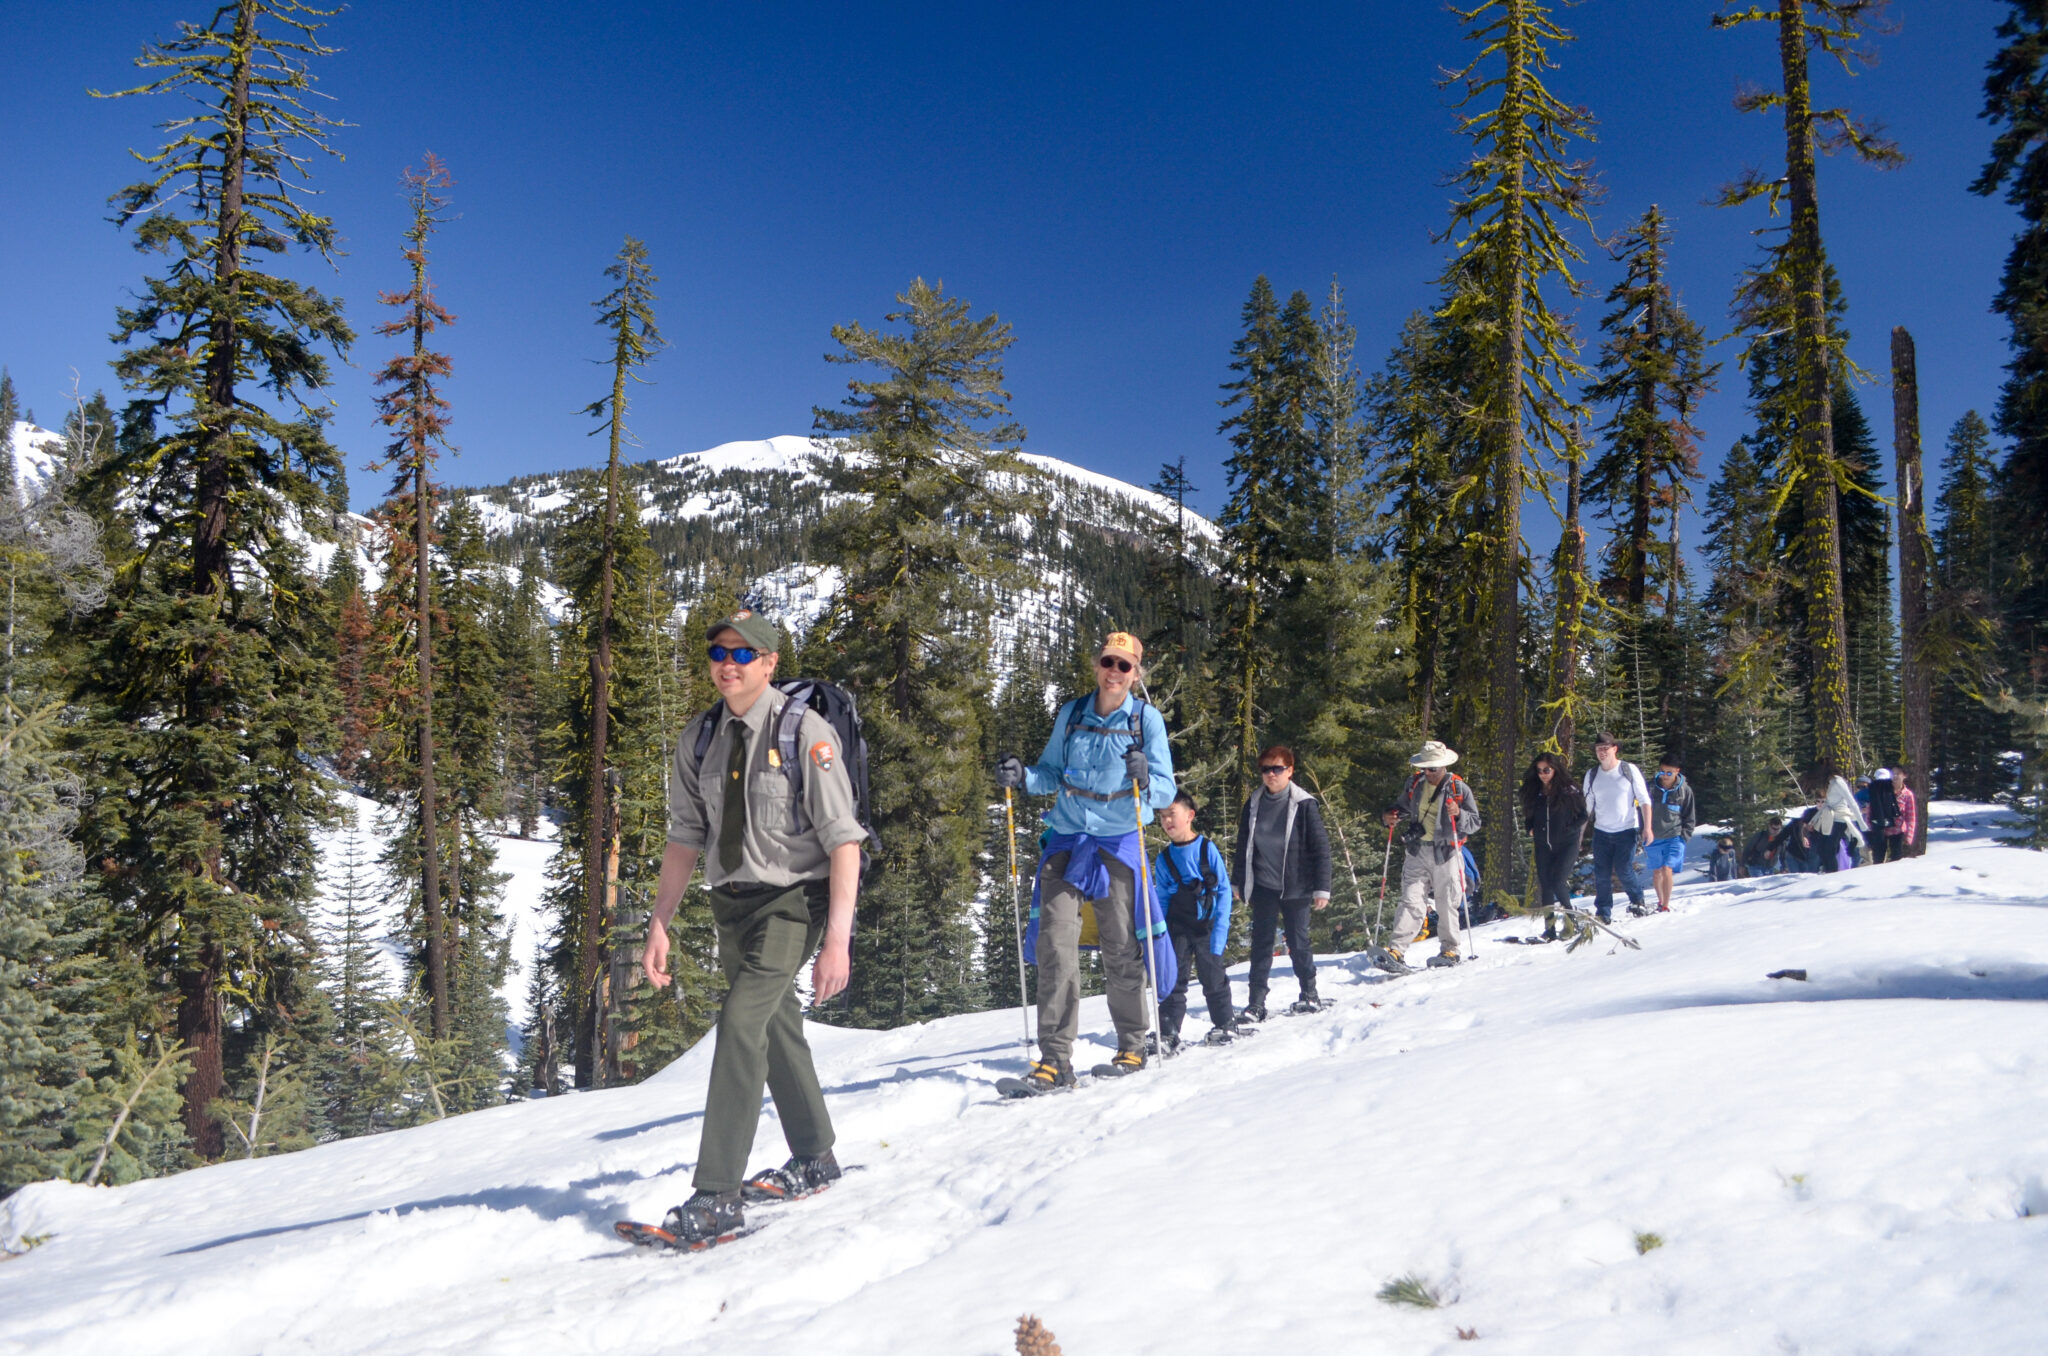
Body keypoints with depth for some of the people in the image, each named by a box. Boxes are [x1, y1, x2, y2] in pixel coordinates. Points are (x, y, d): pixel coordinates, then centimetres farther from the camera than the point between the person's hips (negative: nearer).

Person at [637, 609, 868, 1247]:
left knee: (741, 1022, -19)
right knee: (776, 1027, 18)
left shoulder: (806, 733, -16)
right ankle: (814, 1159, 37)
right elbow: (685, 836, 9)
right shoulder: (698, 739, 2)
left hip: (793, 898, -6)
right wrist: (659, 924, 4)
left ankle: (718, 1196, -14)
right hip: (732, 902, 7)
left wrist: (838, 937, -24)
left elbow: (843, 840, -17)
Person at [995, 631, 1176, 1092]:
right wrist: (1022, 777, -9)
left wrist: (1145, 780, -29)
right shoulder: (1071, 715, 5)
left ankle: (1132, 1045, 24)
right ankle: (1056, 1056, -7)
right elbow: (1051, 774, 11)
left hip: (1120, 844, -2)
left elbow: (1166, 791, -7)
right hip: (1067, 839, 2)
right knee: (1054, 942, -10)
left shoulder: (1147, 719, -3)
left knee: (1121, 949, 4)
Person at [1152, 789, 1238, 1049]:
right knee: (1173, 978, -2)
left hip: (1207, 925, -2)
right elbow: (1161, 899, 10)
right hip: (1177, 927, 2)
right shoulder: (1163, 859, 4)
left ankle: (1224, 1024, 22)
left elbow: (1224, 890, -5)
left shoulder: (1208, 850, -5)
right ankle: (1167, 1033, 2)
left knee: (1213, 976, 4)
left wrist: (1220, 930, -12)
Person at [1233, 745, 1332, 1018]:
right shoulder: (1254, 805, 6)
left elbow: (1321, 847, -5)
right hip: (1263, 886, 3)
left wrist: (1322, 888, -8)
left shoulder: (1304, 805, -6)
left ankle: (1309, 994, 26)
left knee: (1298, 943, 7)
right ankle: (1256, 1002, 6)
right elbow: (1243, 846, 13)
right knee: (1261, 943, 2)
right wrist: (1238, 882, 13)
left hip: (1295, 887, -3)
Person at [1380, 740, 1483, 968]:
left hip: (1446, 853, -2)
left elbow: (1475, 823, -2)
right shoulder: (1414, 784, 9)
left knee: (1447, 904, 3)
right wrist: (1389, 815, 3)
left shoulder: (1459, 789, -1)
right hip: (1417, 852, 2)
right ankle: (1396, 949, -16)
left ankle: (1451, 949, 18)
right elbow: (1402, 808, 25)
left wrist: (1458, 814, -22)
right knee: (1412, 901, -7)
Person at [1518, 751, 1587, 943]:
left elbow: (1583, 815, -1)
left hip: (1567, 844, -4)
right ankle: (1550, 929, 6)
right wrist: (1531, 830, 2)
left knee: (1558, 881, -17)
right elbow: (1528, 817, 19)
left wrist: (1568, 830, -12)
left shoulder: (1569, 791, -6)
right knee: (1545, 886, 2)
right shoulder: (1534, 793, 6)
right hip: (1543, 846, 5)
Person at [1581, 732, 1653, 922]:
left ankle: (1637, 900, 20)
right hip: (1601, 831, 3)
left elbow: (1644, 800, -3)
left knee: (1623, 870, -7)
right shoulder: (1591, 774, 7)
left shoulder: (1630, 770, -3)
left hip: (1627, 830, -3)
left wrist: (1647, 827, -11)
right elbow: (1587, 806, 12)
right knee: (1601, 874, 1)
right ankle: (1603, 913, 11)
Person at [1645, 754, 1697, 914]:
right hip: (1654, 838, 3)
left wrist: (1684, 838, -4)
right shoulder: (1651, 787, 0)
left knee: (1667, 869, -17)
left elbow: (1690, 818, 4)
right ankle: (1660, 901, 36)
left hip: (1674, 837, -3)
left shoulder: (1685, 790, -4)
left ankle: (1666, 907, -8)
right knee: (1656, 872, 13)